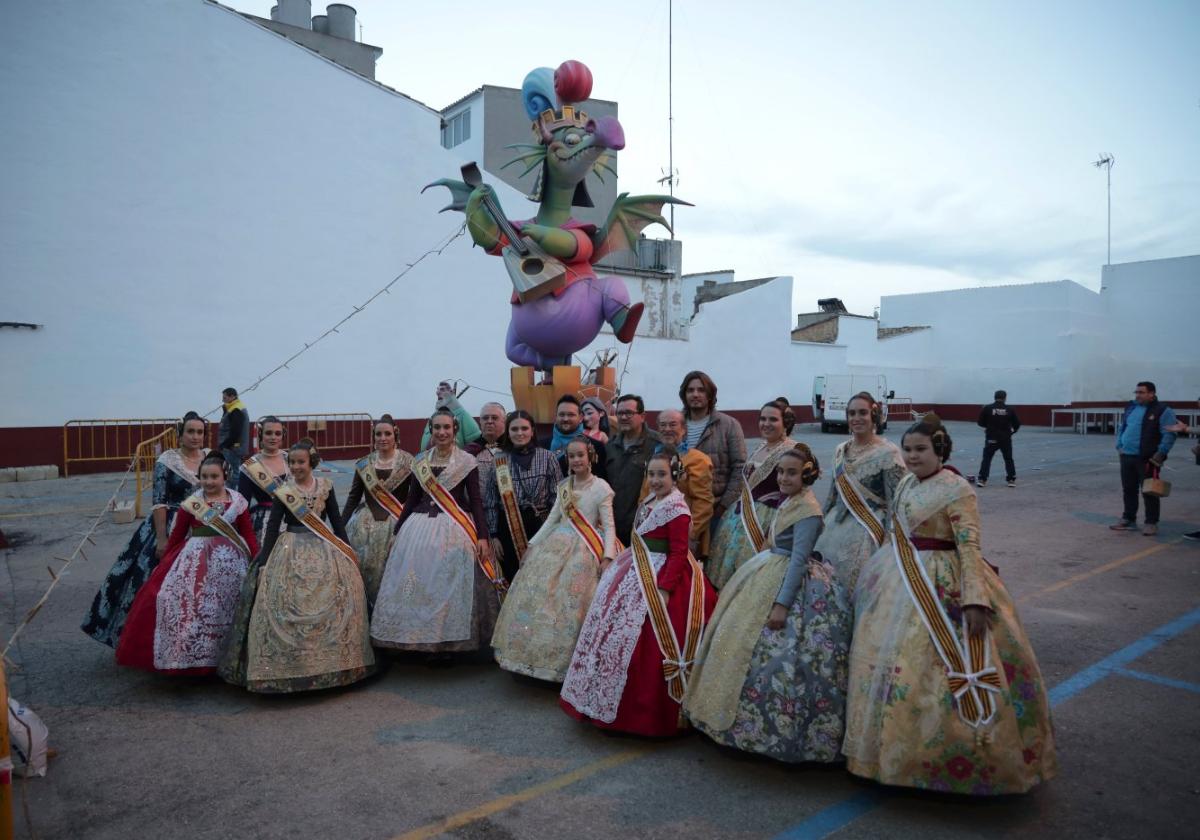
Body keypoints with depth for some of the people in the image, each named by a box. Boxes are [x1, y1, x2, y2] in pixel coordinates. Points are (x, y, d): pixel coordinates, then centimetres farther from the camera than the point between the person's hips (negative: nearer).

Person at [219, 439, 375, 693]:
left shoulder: (325, 486, 4)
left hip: (324, 551, 2)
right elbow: (272, 527, -2)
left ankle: (331, 662, 16)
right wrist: (263, 562, -6)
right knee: (288, 606, -5)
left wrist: (348, 552, 9)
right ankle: (289, 667, 7)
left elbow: (336, 521, 10)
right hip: (292, 553, -2)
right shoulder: (283, 491, -1)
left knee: (331, 604, 2)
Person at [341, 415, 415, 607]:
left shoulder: (408, 463, -2)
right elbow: (353, 497, 13)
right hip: (365, 523, 3)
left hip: (396, 523, -3)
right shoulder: (364, 464, 8)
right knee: (362, 565, -4)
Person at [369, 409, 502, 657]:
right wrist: (397, 531, 14)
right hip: (420, 527, 4)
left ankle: (447, 642, 9)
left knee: (451, 584, -3)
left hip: (455, 529, -3)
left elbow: (476, 500, -3)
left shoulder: (467, 462, -1)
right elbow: (412, 499, 15)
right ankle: (424, 639, 13)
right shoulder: (420, 462, 10)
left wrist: (482, 535, -10)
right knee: (418, 585, 0)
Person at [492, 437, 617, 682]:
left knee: (569, 604, -5)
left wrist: (608, 557, -19)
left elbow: (609, 526, -7)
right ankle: (536, 654, 14)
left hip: (582, 551, -6)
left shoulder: (601, 487, -6)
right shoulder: (564, 486, 11)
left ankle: (565, 663, 10)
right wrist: (532, 545, 13)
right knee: (537, 593, 2)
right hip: (556, 545, 6)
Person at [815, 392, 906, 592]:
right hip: (835, 529, 6)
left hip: (867, 532, -6)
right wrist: (821, 526, 16)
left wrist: (888, 545, -16)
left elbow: (895, 503, -12)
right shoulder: (840, 450, 8)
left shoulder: (888, 453, -10)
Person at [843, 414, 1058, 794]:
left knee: (927, 668, -5)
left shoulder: (957, 490, -15)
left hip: (940, 587, -8)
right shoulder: (906, 483, 8)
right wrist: (875, 574, 22)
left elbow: (969, 548, -20)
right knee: (886, 657, 14)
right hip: (899, 584, 8)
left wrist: (974, 601, -26)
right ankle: (891, 745, 30)